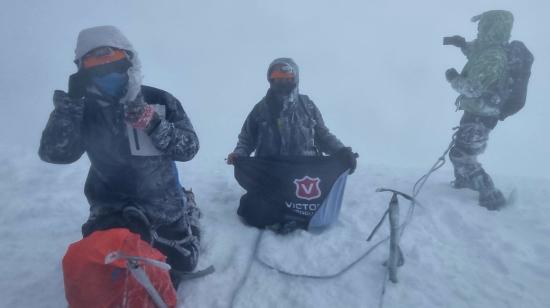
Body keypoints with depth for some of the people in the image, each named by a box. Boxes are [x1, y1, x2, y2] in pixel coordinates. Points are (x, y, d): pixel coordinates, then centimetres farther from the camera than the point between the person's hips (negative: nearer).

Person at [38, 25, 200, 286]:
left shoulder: (160, 101, -12)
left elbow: (189, 149, -18)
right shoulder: (85, 110, -8)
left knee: (183, 262, 13)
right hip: (111, 210, 1)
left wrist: (151, 122, -32)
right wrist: (70, 99, -27)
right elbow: (54, 154, -19)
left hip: (163, 205, 0)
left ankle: (188, 213, 40)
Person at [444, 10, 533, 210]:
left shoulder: (493, 57, -27)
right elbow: (477, 56, 26)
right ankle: (465, 179, 47)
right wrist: (463, 44, 10)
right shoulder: (501, 50, 5)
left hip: (480, 117, -10)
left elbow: (473, 89, -31)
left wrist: (453, 78, -14)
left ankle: (492, 197, 3)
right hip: (481, 113, 10)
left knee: (461, 156, -5)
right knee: (462, 148, 26)